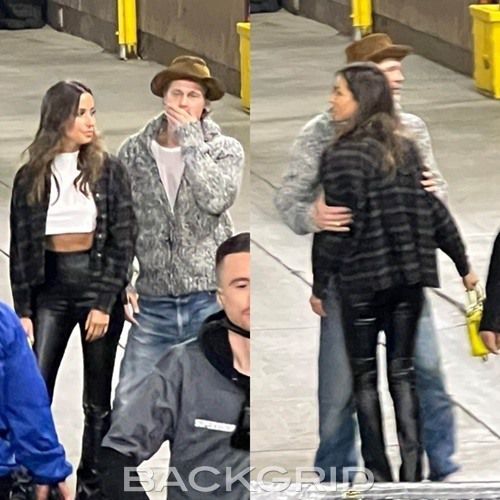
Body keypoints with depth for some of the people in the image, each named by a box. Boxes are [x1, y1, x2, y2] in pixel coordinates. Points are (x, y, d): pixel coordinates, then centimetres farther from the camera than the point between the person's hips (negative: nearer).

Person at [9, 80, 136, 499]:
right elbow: (20, 247, 5)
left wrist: (105, 303, -11)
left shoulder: (108, 171, 0)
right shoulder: (31, 177, 3)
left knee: (98, 401, 5)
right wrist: (23, 311, -2)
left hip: (98, 280, -1)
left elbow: (124, 240, -3)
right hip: (50, 284, 1)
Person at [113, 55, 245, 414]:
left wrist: (190, 141, -13)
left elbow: (217, 199, -19)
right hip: (152, 304, 2)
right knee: (127, 407, 1)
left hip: (209, 301, -2)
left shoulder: (226, 150, 1)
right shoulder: (134, 152, 5)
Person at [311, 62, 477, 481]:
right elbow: (436, 212, 8)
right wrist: (463, 265, 16)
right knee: (402, 372, 9)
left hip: (362, 279, -5)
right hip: (409, 275, 5)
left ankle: (378, 471, 5)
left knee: (364, 376, 6)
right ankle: (412, 469, 1)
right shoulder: (407, 150, 6)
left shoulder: (343, 156, -12)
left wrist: (319, 284, -6)